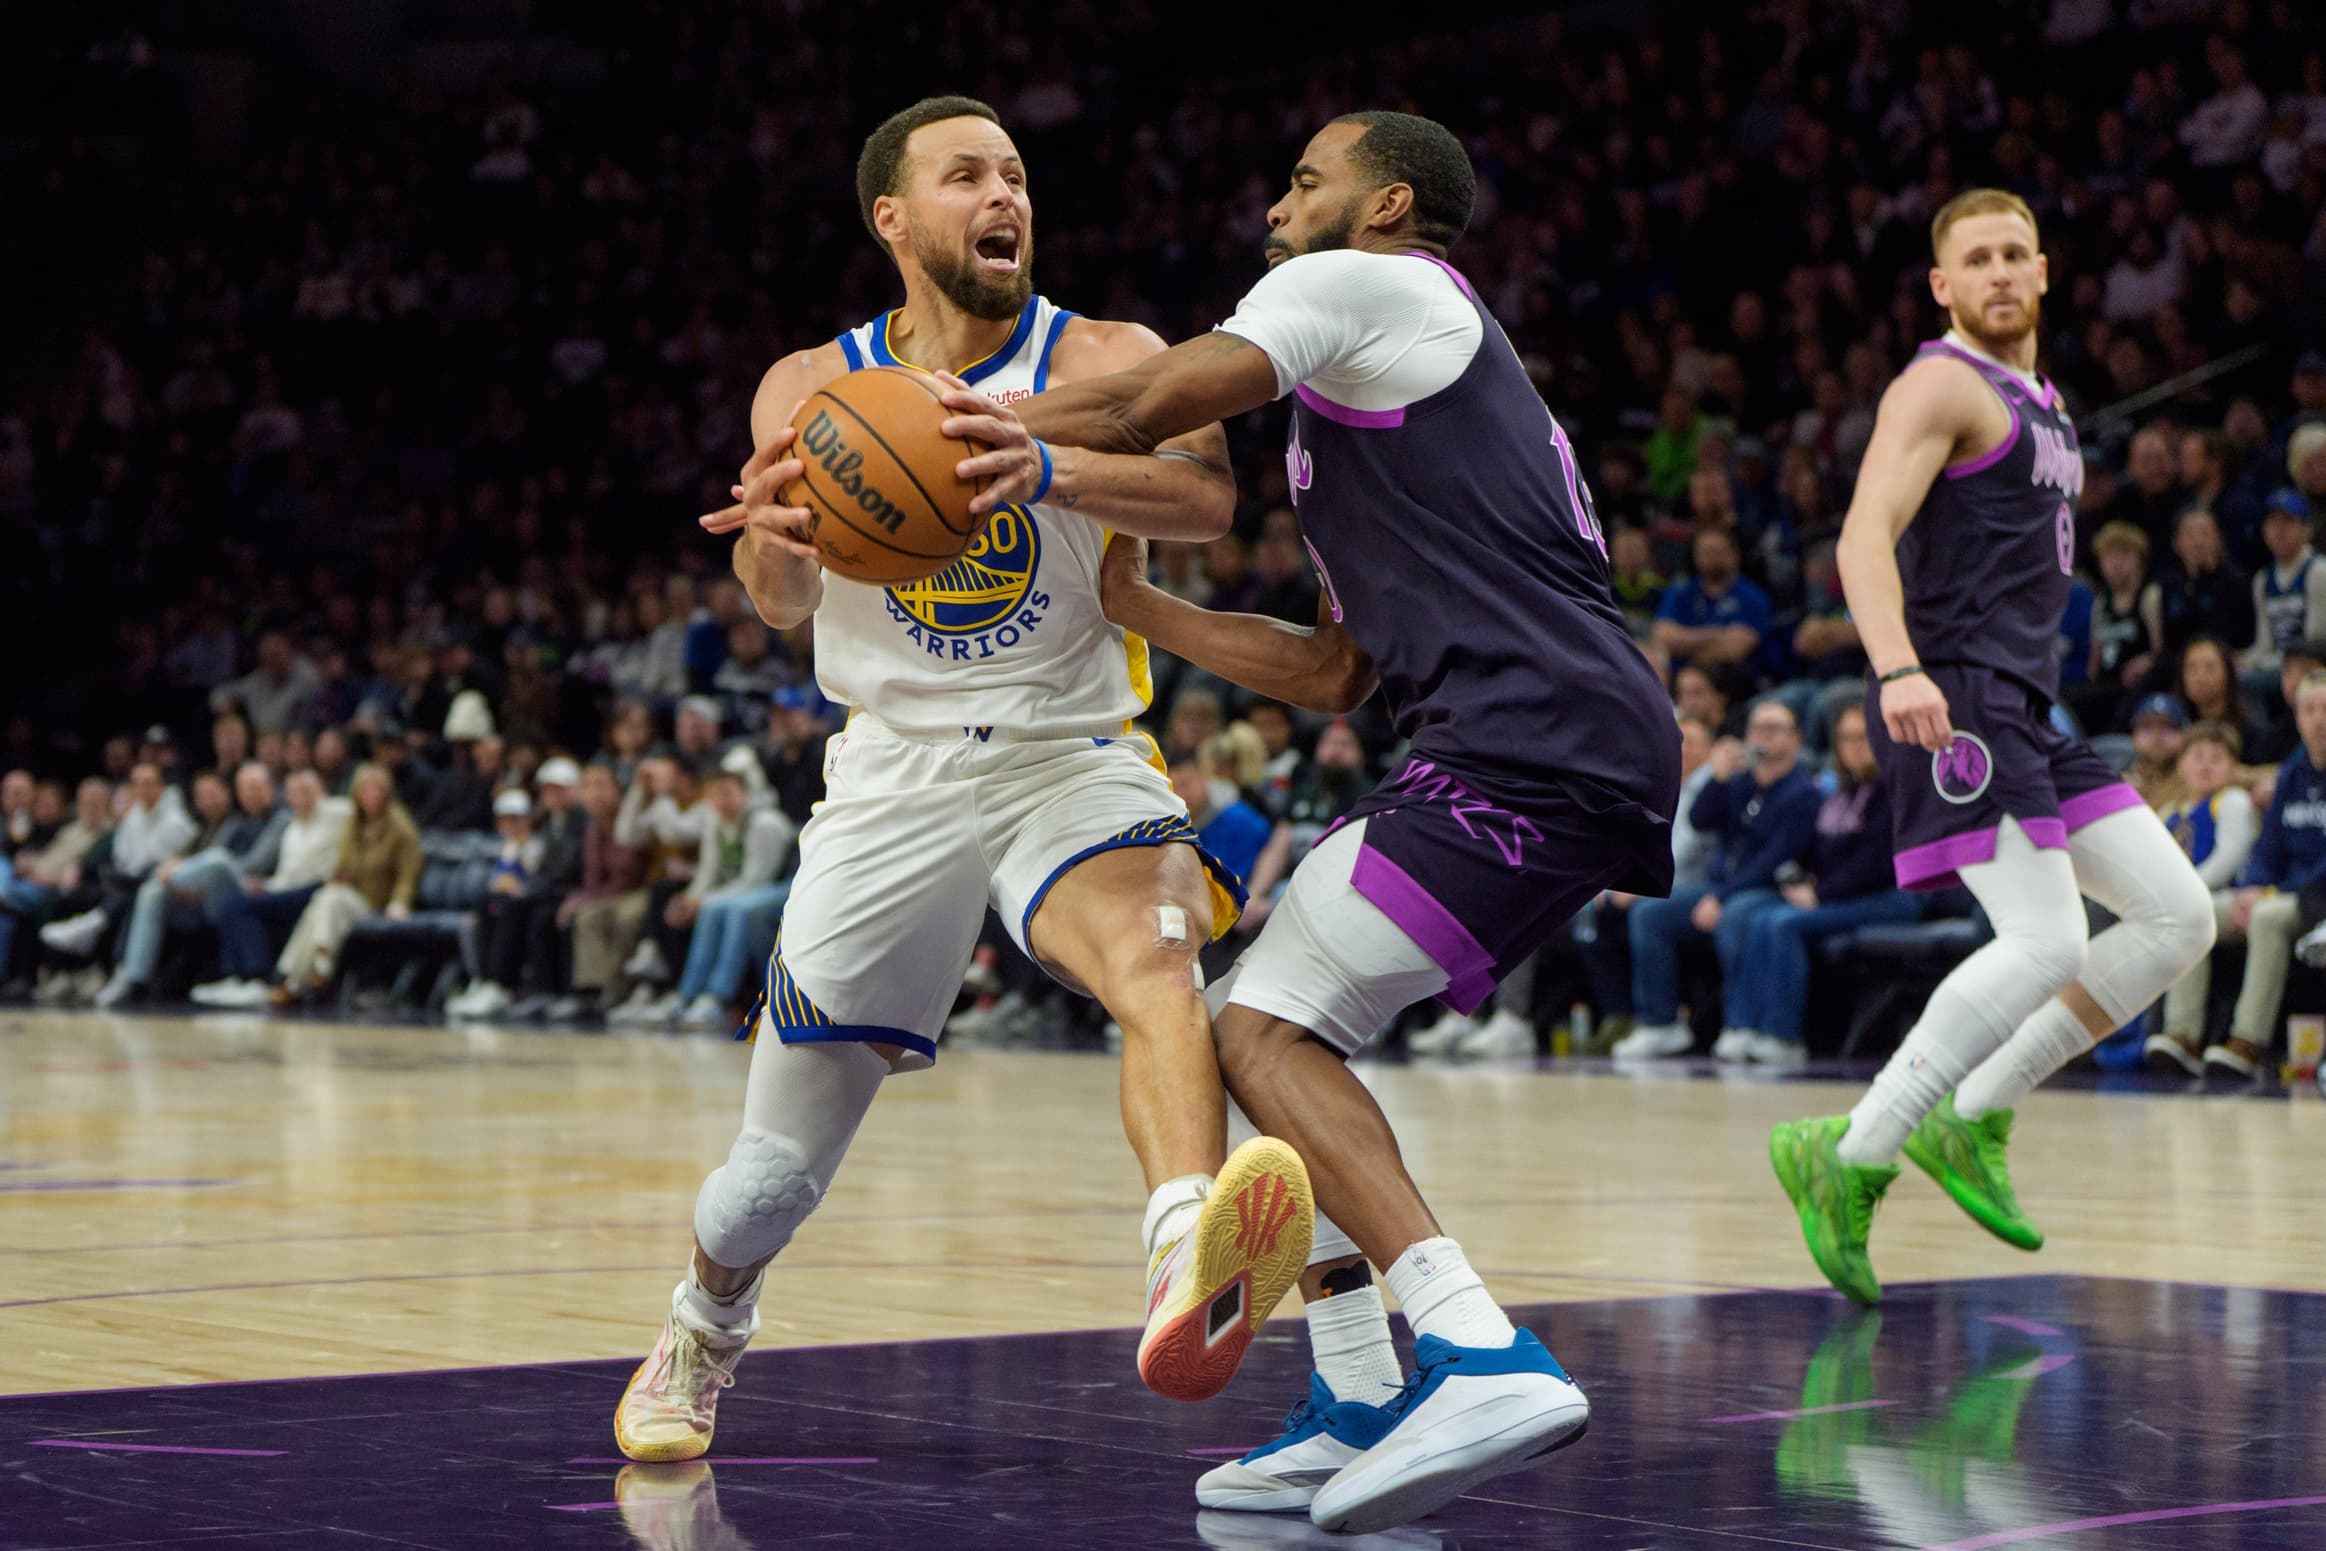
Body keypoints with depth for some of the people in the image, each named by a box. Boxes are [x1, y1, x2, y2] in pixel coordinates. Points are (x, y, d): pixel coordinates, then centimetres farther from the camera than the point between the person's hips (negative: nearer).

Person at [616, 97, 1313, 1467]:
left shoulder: (1104, 362, -4)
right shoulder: (813, 388, 4)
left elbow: (1207, 495, -25)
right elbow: (784, 603, -12)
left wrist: (1048, 471, -46)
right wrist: (777, 550, -38)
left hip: (1069, 754, -2)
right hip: (895, 775, 2)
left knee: (1152, 951, -37)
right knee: (780, 1168, 9)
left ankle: (1190, 1273, -62)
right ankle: (704, 1331, 42)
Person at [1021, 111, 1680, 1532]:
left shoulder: (1367, 286, 4)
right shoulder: (1407, 380, 33)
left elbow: (1137, 411, -8)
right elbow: (1335, 674, 32)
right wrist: (1138, 609, 32)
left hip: (1534, 743, -10)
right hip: (1592, 758, 10)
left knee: (1266, 1026, -13)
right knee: (1290, 1015, 15)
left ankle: (1488, 1362, -26)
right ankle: (1362, 1413, 11)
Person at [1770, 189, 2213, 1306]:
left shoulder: (2040, 403, 23)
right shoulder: (1942, 384, -6)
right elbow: (1865, 534, -20)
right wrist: (1897, 669, -36)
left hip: (2025, 710, 9)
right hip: (1953, 697, -9)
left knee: (2179, 920, 4)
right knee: (2045, 944, -21)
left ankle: (1973, 1120, 7)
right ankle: (1851, 1154, -15)